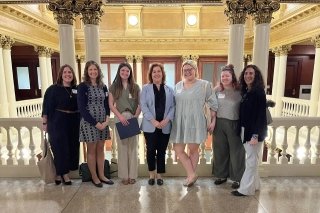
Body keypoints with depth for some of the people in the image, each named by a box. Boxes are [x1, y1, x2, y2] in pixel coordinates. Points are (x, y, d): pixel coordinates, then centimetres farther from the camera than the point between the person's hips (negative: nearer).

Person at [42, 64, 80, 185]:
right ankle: (63, 173, 15)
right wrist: (45, 122, -6)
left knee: (72, 147, 8)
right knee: (60, 148, 1)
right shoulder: (53, 89, -4)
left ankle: (60, 172, 25)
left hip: (74, 122, 4)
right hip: (58, 122, -4)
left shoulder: (77, 89, 5)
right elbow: (47, 107, -4)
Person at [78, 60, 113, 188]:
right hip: (89, 122, -4)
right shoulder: (82, 87, -6)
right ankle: (94, 177, 20)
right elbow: (82, 108, -11)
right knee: (91, 150, 6)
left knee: (101, 149, 11)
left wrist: (107, 120, -7)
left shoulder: (103, 87, 9)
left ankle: (101, 175, 23)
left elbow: (107, 105, 9)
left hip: (103, 122, 5)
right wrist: (95, 123, -15)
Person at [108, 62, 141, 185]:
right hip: (119, 118, 0)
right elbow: (111, 104, 1)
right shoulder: (114, 86, 6)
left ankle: (132, 175, 15)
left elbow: (140, 104, 4)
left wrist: (135, 116, -9)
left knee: (133, 146, 4)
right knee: (122, 146, 4)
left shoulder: (135, 87, 7)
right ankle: (124, 175, 15)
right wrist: (120, 116, -11)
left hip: (133, 118, 1)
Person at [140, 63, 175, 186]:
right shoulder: (145, 88, 5)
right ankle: (151, 174, 23)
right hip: (150, 126, -1)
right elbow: (143, 106, -5)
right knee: (151, 150, 4)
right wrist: (153, 121, -16)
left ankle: (159, 175, 24)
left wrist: (167, 120, -12)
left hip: (165, 126, 2)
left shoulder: (169, 90, 10)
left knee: (161, 151, 8)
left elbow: (173, 106, 4)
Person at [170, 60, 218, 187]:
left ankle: (191, 175, 28)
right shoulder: (178, 86, 9)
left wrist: (213, 121, -3)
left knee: (193, 150, 9)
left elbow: (213, 104, 0)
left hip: (195, 123, -4)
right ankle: (192, 174, 20)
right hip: (179, 123, 4)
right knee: (178, 150, 4)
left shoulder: (205, 85, -3)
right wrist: (171, 120, 12)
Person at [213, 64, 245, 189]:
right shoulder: (217, 90, 3)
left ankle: (237, 178, 25)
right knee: (220, 150, 12)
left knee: (236, 151, 8)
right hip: (220, 124, 3)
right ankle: (221, 175, 30)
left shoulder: (239, 91, -6)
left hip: (235, 124, -3)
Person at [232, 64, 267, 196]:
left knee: (252, 160, 3)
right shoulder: (245, 92, 9)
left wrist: (255, 135, -22)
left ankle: (246, 189, 14)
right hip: (245, 130, 8)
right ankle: (254, 184, 33)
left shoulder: (259, 92, -13)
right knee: (251, 159, 18)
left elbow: (261, 115, -18)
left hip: (254, 131, -8)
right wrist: (242, 131, 9)